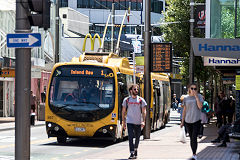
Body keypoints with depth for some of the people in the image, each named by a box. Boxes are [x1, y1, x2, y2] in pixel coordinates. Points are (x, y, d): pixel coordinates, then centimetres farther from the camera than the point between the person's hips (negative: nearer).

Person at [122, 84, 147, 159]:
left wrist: (143, 121, -13)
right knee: (130, 137, -12)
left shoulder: (141, 100, 1)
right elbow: (123, 111, 8)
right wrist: (123, 122, 3)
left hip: (138, 122, 1)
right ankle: (132, 153, -15)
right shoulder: (126, 100, 3)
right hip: (130, 122, -1)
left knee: (137, 138, 10)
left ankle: (135, 149, 33)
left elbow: (144, 111, -2)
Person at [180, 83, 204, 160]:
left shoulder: (199, 96, 2)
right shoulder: (186, 98, 7)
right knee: (191, 138, 7)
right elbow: (184, 110, 12)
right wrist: (182, 121, 11)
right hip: (188, 121, 3)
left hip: (196, 120, -3)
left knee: (194, 137, -13)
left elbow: (200, 106, -11)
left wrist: (196, 96, -12)